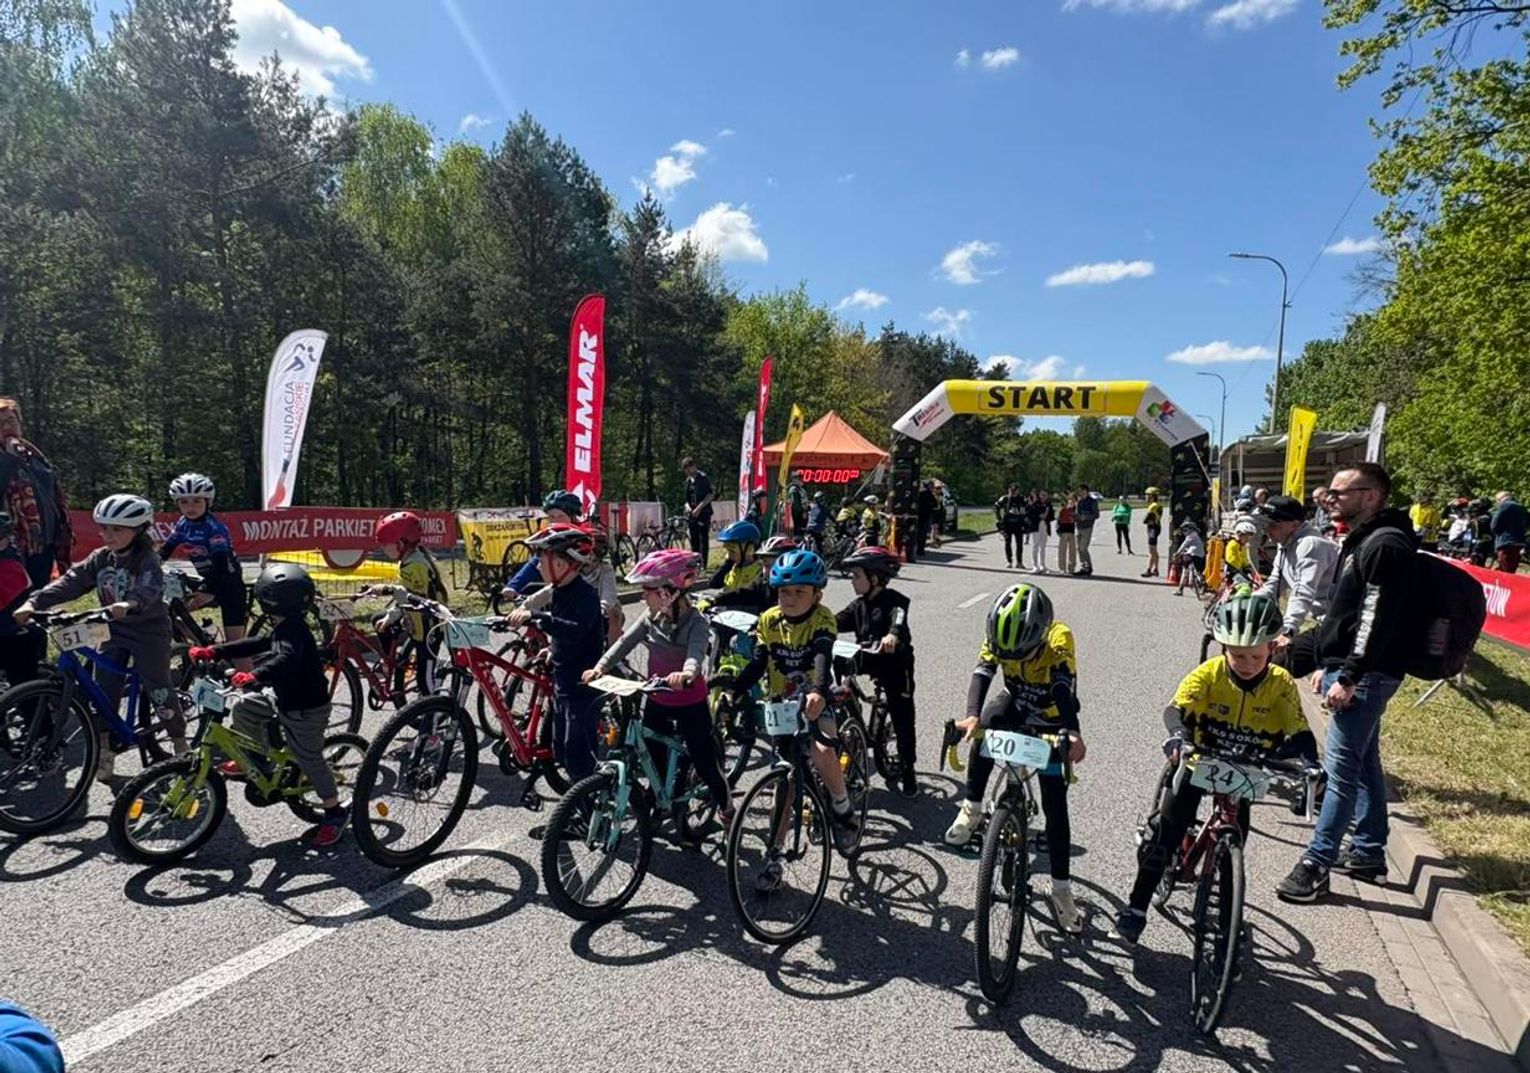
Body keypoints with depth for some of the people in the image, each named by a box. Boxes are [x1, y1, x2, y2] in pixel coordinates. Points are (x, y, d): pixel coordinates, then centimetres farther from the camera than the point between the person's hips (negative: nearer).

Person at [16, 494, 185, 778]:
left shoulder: (147, 559, -16)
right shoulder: (100, 559, 3)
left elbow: (150, 588, -35)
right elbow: (70, 582, -6)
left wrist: (129, 604, -56)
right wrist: (34, 601, -21)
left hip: (149, 632, -6)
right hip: (115, 632, 6)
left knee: (157, 688, -2)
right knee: (104, 691, 1)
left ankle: (180, 743, 16)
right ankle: (105, 750, 13)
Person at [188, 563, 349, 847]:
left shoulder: (292, 629, -24)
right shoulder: (285, 628, 8)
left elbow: (286, 659, -41)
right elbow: (255, 644, 13)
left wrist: (254, 676, -52)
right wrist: (213, 651, 7)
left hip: (307, 709, -9)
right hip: (287, 702, 9)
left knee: (309, 760, -1)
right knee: (243, 708, 10)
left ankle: (335, 813, 11)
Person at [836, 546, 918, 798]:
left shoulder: (893, 600, -15)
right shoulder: (859, 605, 6)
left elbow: (899, 618, -36)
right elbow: (838, 622, -3)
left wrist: (893, 635, -59)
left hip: (895, 666, -6)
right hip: (867, 662, 6)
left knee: (903, 722, 4)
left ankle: (908, 773, 19)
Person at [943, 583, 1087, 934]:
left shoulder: (1059, 639, -32)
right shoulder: (998, 635, -23)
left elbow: (1066, 689, -43)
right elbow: (982, 673, -34)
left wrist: (1071, 733, -61)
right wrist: (972, 715, -53)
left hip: (1049, 722, -3)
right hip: (1014, 705, 3)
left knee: (1055, 805, -6)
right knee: (988, 721, -30)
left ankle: (1062, 888, 9)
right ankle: (972, 807, -12)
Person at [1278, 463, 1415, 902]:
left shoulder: (1385, 545, -16)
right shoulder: (1362, 540, 17)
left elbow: (1377, 619, -22)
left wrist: (1348, 677, -23)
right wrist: (1327, 664, 22)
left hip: (1365, 674, -11)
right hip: (1352, 670, 11)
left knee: (1342, 766, -8)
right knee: (1364, 761, 16)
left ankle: (1316, 864, -5)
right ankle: (1368, 852, 26)